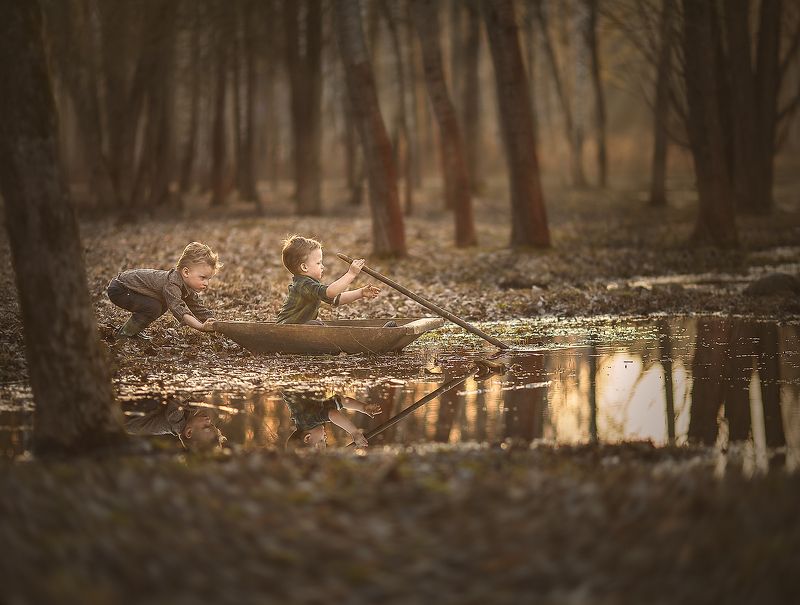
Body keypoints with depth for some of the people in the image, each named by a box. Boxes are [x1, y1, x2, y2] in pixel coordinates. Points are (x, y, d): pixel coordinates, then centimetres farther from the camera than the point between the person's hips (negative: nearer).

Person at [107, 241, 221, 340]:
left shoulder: (189, 290, -1)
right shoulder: (172, 284, -32)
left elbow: (200, 311, 4)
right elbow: (179, 309, -43)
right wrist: (202, 327, -53)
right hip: (119, 290, -9)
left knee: (162, 307, 11)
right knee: (154, 308, -23)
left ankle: (131, 330, 16)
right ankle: (124, 333, -7)